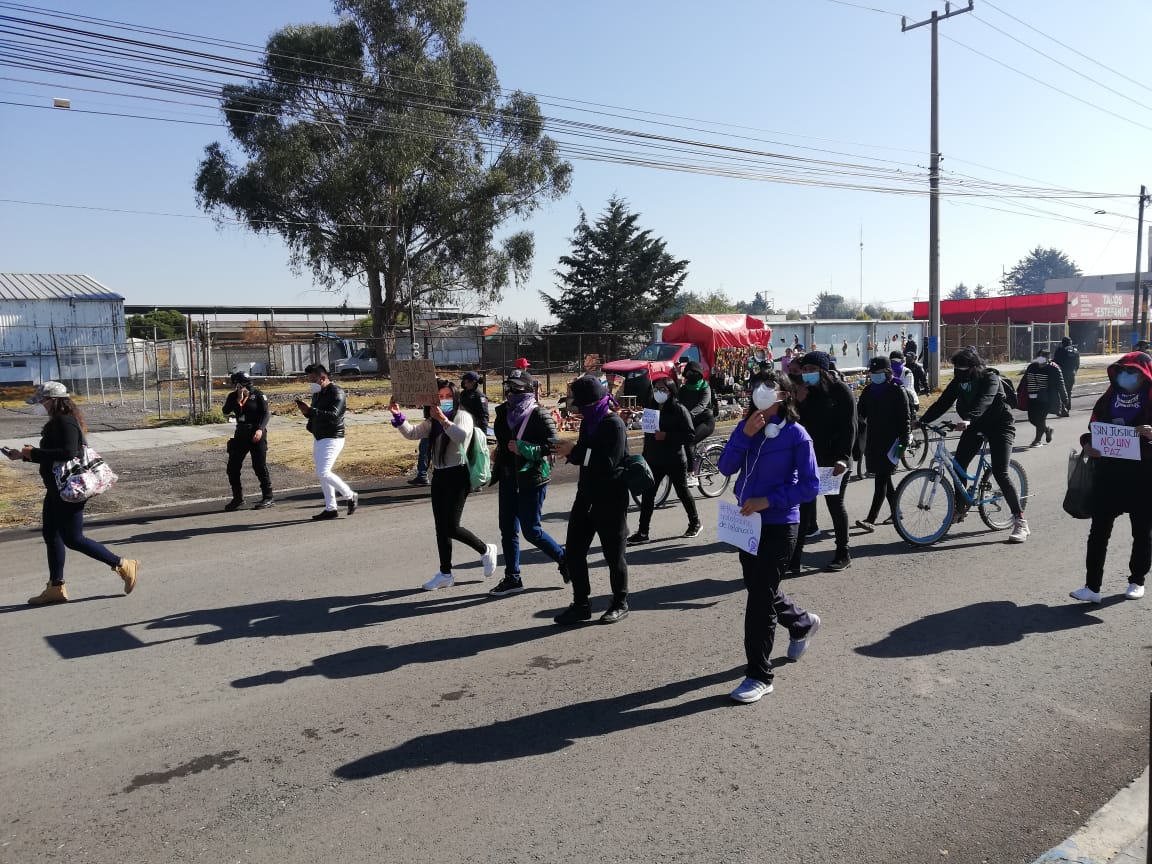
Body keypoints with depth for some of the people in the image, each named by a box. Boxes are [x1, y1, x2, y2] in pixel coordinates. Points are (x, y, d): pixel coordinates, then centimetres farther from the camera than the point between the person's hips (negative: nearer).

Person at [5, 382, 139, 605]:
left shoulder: (65, 422, -18)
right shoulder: (57, 422, 12)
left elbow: (68, 453, -30)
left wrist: (34, 452, -22)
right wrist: (23, 455, 15)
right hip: (57, 489, 11)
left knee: (72, 538, -5)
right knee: (50, 534, 14)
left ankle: (123, 565, 2)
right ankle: (56, 587, 23)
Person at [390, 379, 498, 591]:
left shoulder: (463, 415, -8)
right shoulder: (433, 422, 14)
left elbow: (463, 435, -28)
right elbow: (412, 433, 6)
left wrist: (443, 419, -36)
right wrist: (398, 416, -7)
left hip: (457, 475, -7)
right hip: (439, 475, 8)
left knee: (451, 527, -10)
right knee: (441, 527, 9)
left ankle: (486, 550, 14)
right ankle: (445, 574, 17)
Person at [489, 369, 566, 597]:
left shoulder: (539, 414, -13)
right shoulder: (504, 412, 7)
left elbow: (554, 444, -19)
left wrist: (523, 448, -24)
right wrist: (498, 468, 17)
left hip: (532, 479, -7)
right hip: (509, 478, 7)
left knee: (531, 531, -2)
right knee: (508, 530, 8)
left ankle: (565, 560, 21)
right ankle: (512, 578, 19)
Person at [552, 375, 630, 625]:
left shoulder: (614, 425, -16)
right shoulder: (589, 422, 10)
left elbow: (608, 462, -26)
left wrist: (575, 451, -23)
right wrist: (569, 450, -6)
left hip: (611, 499, -8)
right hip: (587, 495, 8)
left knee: (613, 554, 6)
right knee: (573, 551, 7)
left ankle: (620, 604, 23)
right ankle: (581, 604, 19)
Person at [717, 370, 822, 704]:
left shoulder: (795, 434, -11)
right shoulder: (746, 426, 3)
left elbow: (810, 486, -12)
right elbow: (726, 467, -6)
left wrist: (768, 500, -20)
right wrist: (744, 435, -19)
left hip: (779, 525, -6)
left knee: (761, 597, -5)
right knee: (758, 588, 20)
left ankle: (759, 676, 7)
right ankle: (803, 623, 49)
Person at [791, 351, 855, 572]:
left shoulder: (840, 391, -8)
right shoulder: (803, 391, 6)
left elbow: (849, 427, -12)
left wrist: (843, 458, -21)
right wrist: (799, 402, -15)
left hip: (834, 459, -4)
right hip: (808, 458, 4)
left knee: (835, 505, 7)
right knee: (804, 506, 2)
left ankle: (843, 554, 23)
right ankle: (794, 559, 3)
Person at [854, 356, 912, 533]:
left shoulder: (897, 391, -5)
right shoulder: (868, 391, 11)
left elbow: (905, 418, -8)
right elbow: (860, 414, 15)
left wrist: (903, 442, -13)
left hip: (890, 440, -6)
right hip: (873, 439, 7)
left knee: (881, 479, -10)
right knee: (884, 478, 14)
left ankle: (871, 519, -15)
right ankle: (896, 512, 29)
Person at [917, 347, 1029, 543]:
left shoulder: (990, 378, -21)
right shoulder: (958, 381, -3)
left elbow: (984, 401, -39)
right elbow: (943, 402, -8)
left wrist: (968, 419, -57)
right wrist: (923, 420, -21)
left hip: (999, 425, -6)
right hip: (975, 425, 7)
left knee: (1000, 473, -16)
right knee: (958, 464, -2)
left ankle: (1020, 522, -11)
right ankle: (960, 508, 18)